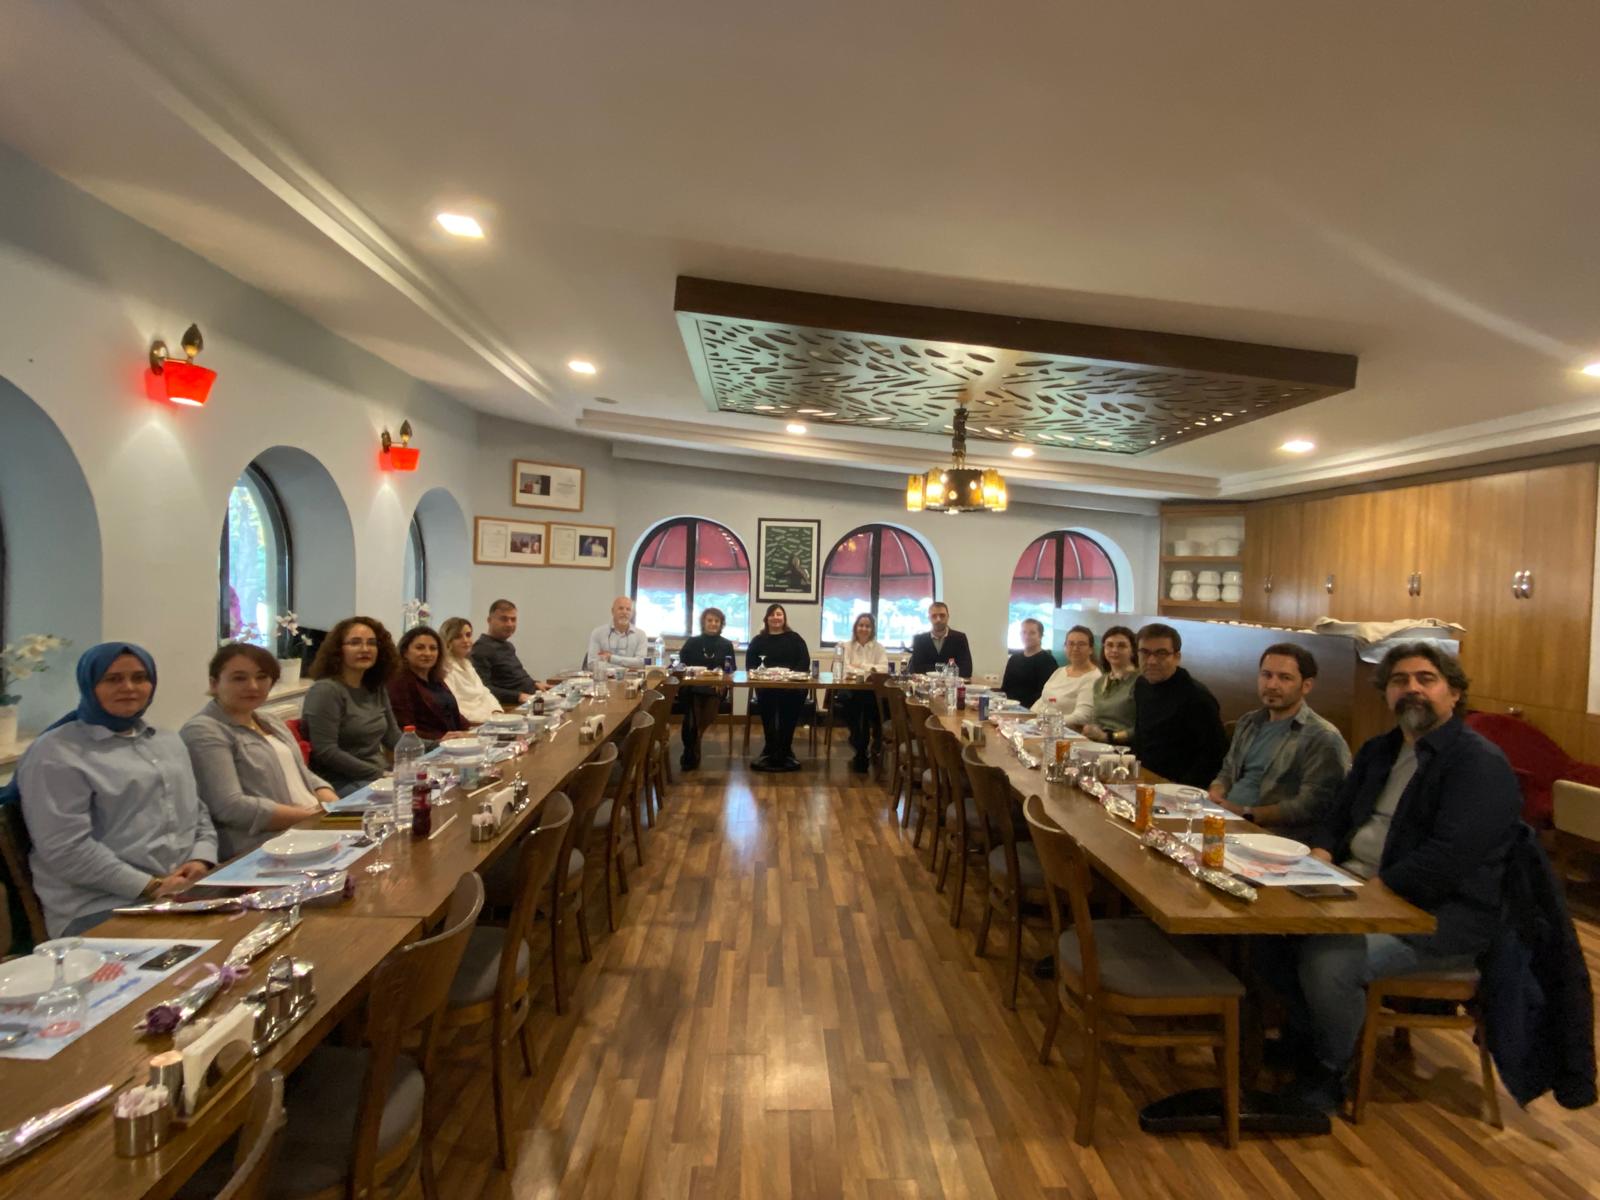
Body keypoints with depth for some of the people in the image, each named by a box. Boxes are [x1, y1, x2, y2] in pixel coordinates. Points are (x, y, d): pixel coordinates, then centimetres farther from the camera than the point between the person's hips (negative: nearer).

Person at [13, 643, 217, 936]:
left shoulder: (169, 742, 18)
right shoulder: (55, 754, -3)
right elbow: (67, 848, -12)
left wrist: (202, 860, -1)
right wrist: (150, 887, -16)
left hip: (189, 890, 6)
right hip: (104, 907, -6)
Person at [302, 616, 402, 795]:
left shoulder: (377, 688, 12)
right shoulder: (326, 690, -12)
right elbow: (325, 752, -18)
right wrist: (378, 774, -19)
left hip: (381, 774, 8)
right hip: (341, 782, -7)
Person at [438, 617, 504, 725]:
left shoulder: (467, 664, 20)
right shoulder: (445, 670, -8)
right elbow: (454, 711, -18)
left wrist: (497, 713, -3)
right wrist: (490, 718, -21)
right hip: (467, 726, -9)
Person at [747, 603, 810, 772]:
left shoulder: (794, 638, 13)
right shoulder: (758, 640, 17)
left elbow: (805, 662, 0)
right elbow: (750, 664, 5)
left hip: (792, 685, -1)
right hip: (767, 685, 1)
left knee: (791, 701, -33)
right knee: (765, 697, -33)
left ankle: (785, 748, -16)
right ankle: (771, 747, -18)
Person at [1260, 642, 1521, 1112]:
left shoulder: (1480, 764, -12)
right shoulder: (1379, 751, 15)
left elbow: (1448, 859, -23)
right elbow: (1336, 817, 20)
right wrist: (1320, 856, -2)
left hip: (1440, 915, -8)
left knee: (1328, 959, -29)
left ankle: (1328, 1073, -2)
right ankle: (1302, 1036, 12)